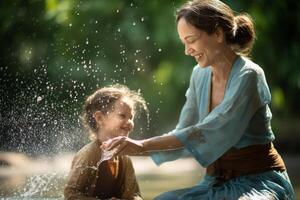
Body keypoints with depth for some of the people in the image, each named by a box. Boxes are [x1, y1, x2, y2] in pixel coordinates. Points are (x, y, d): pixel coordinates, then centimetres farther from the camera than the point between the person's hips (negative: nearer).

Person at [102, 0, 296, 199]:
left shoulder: (248, 76, -16)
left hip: (259, 181, -6)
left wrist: (145, 145, -24)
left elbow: (208, 133, -23)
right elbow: (183, 133, 9)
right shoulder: (200, 75, 6)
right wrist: (132, 147, -5)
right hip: (218, 181, 6)